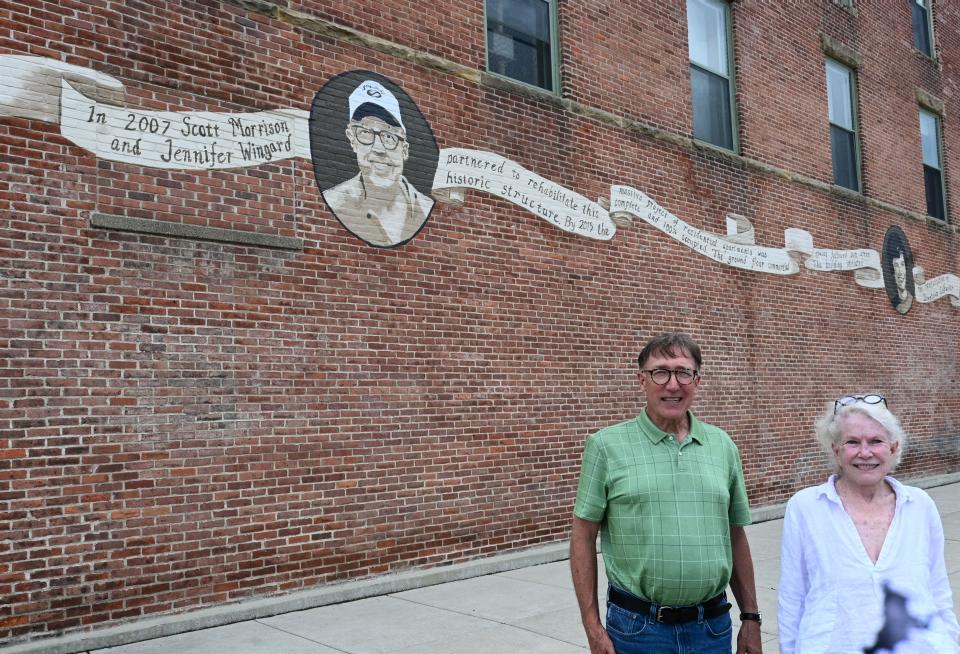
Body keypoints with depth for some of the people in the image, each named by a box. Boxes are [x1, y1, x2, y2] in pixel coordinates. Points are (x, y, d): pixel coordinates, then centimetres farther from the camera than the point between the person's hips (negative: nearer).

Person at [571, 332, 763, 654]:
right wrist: (592, 627, -7)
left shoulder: (723, 445, 5)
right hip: (637, 628, -3)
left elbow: (736, 536, 11)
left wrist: (751, 617, 10)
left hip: (714, 626, 3)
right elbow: (583, 536, -5)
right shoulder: (606, 445, -6)